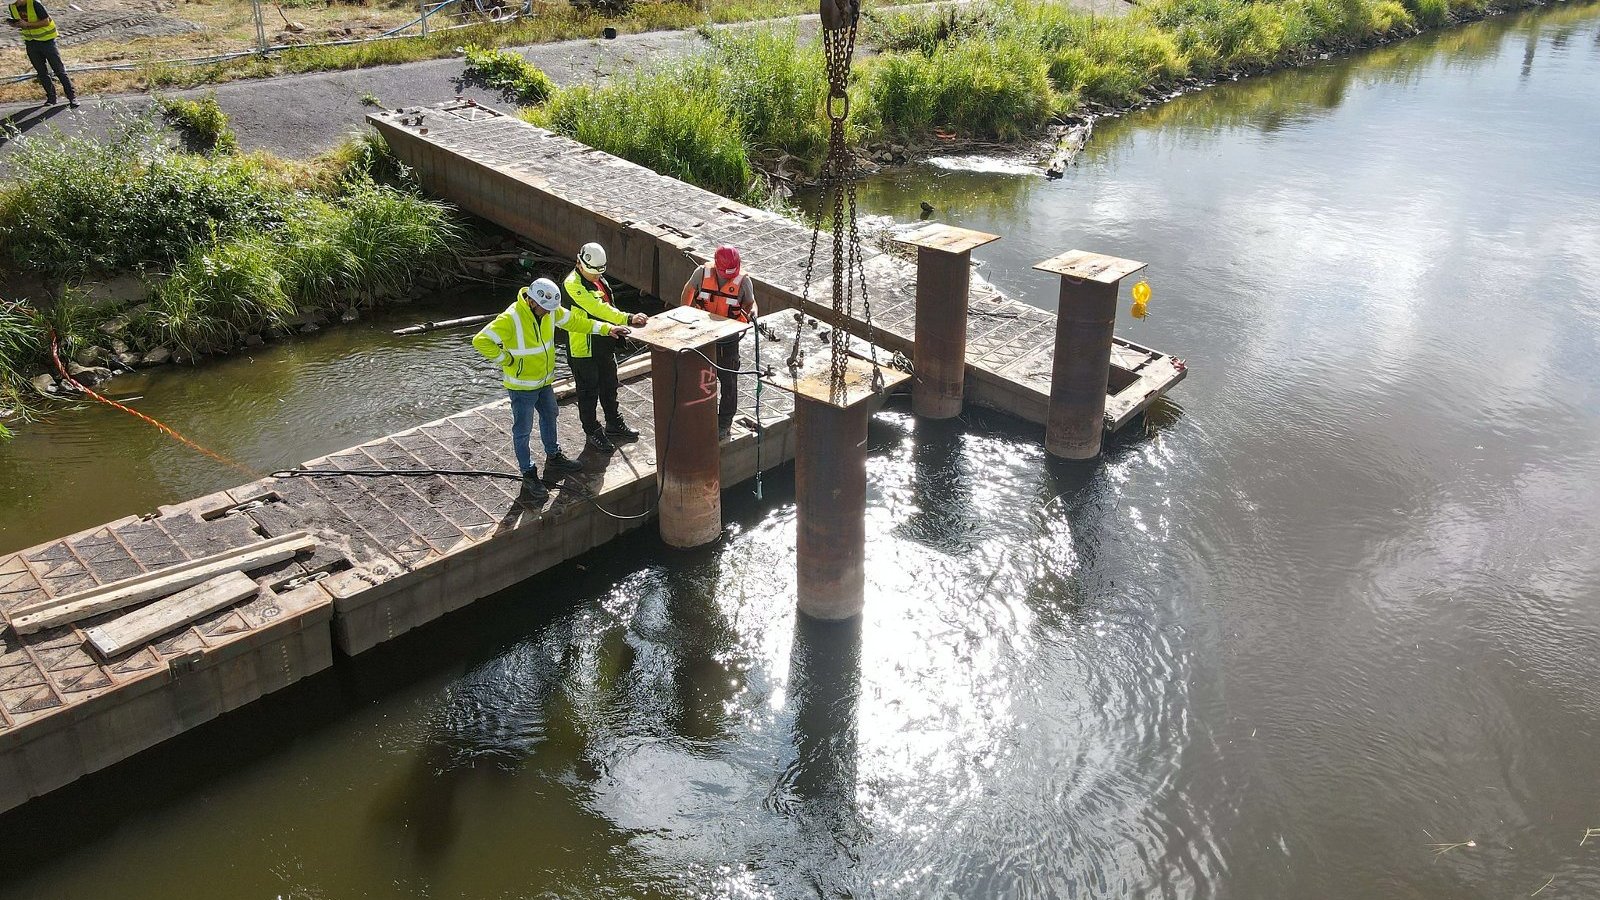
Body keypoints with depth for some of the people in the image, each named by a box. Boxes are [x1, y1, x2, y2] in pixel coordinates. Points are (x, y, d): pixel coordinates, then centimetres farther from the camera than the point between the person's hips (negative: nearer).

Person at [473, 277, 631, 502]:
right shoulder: (510, 319, -30)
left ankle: (553, 458, 47)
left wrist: (606, 328, 4)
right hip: (522, 385, -8)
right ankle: (529, 476, 17)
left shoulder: (550, 310, -7)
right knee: (523, 430, 5)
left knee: (549, 417, 25)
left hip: (544, 380, 8)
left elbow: (574, 321, 7)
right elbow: (481, 341, -32)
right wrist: (506, 359, -23)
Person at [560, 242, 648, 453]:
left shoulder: (598, 279, 5)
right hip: (583, 349, -8)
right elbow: (598, 308, -33)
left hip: (604, 345, 8)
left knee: (609, 386, 21)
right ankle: (593, 433, 20)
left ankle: (614, 424, 38)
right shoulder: (573, 284, -24)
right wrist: (629, 319, -39)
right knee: (588, 392, 6)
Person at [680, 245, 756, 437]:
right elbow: (689, 289, 8)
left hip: (728, 339, -2)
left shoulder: (743, 281, -16)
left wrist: (752, 313, -22)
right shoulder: (702, 273, -13)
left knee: (728, 381, 5)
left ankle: (725, 422, 20)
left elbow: (750, 303, 1)